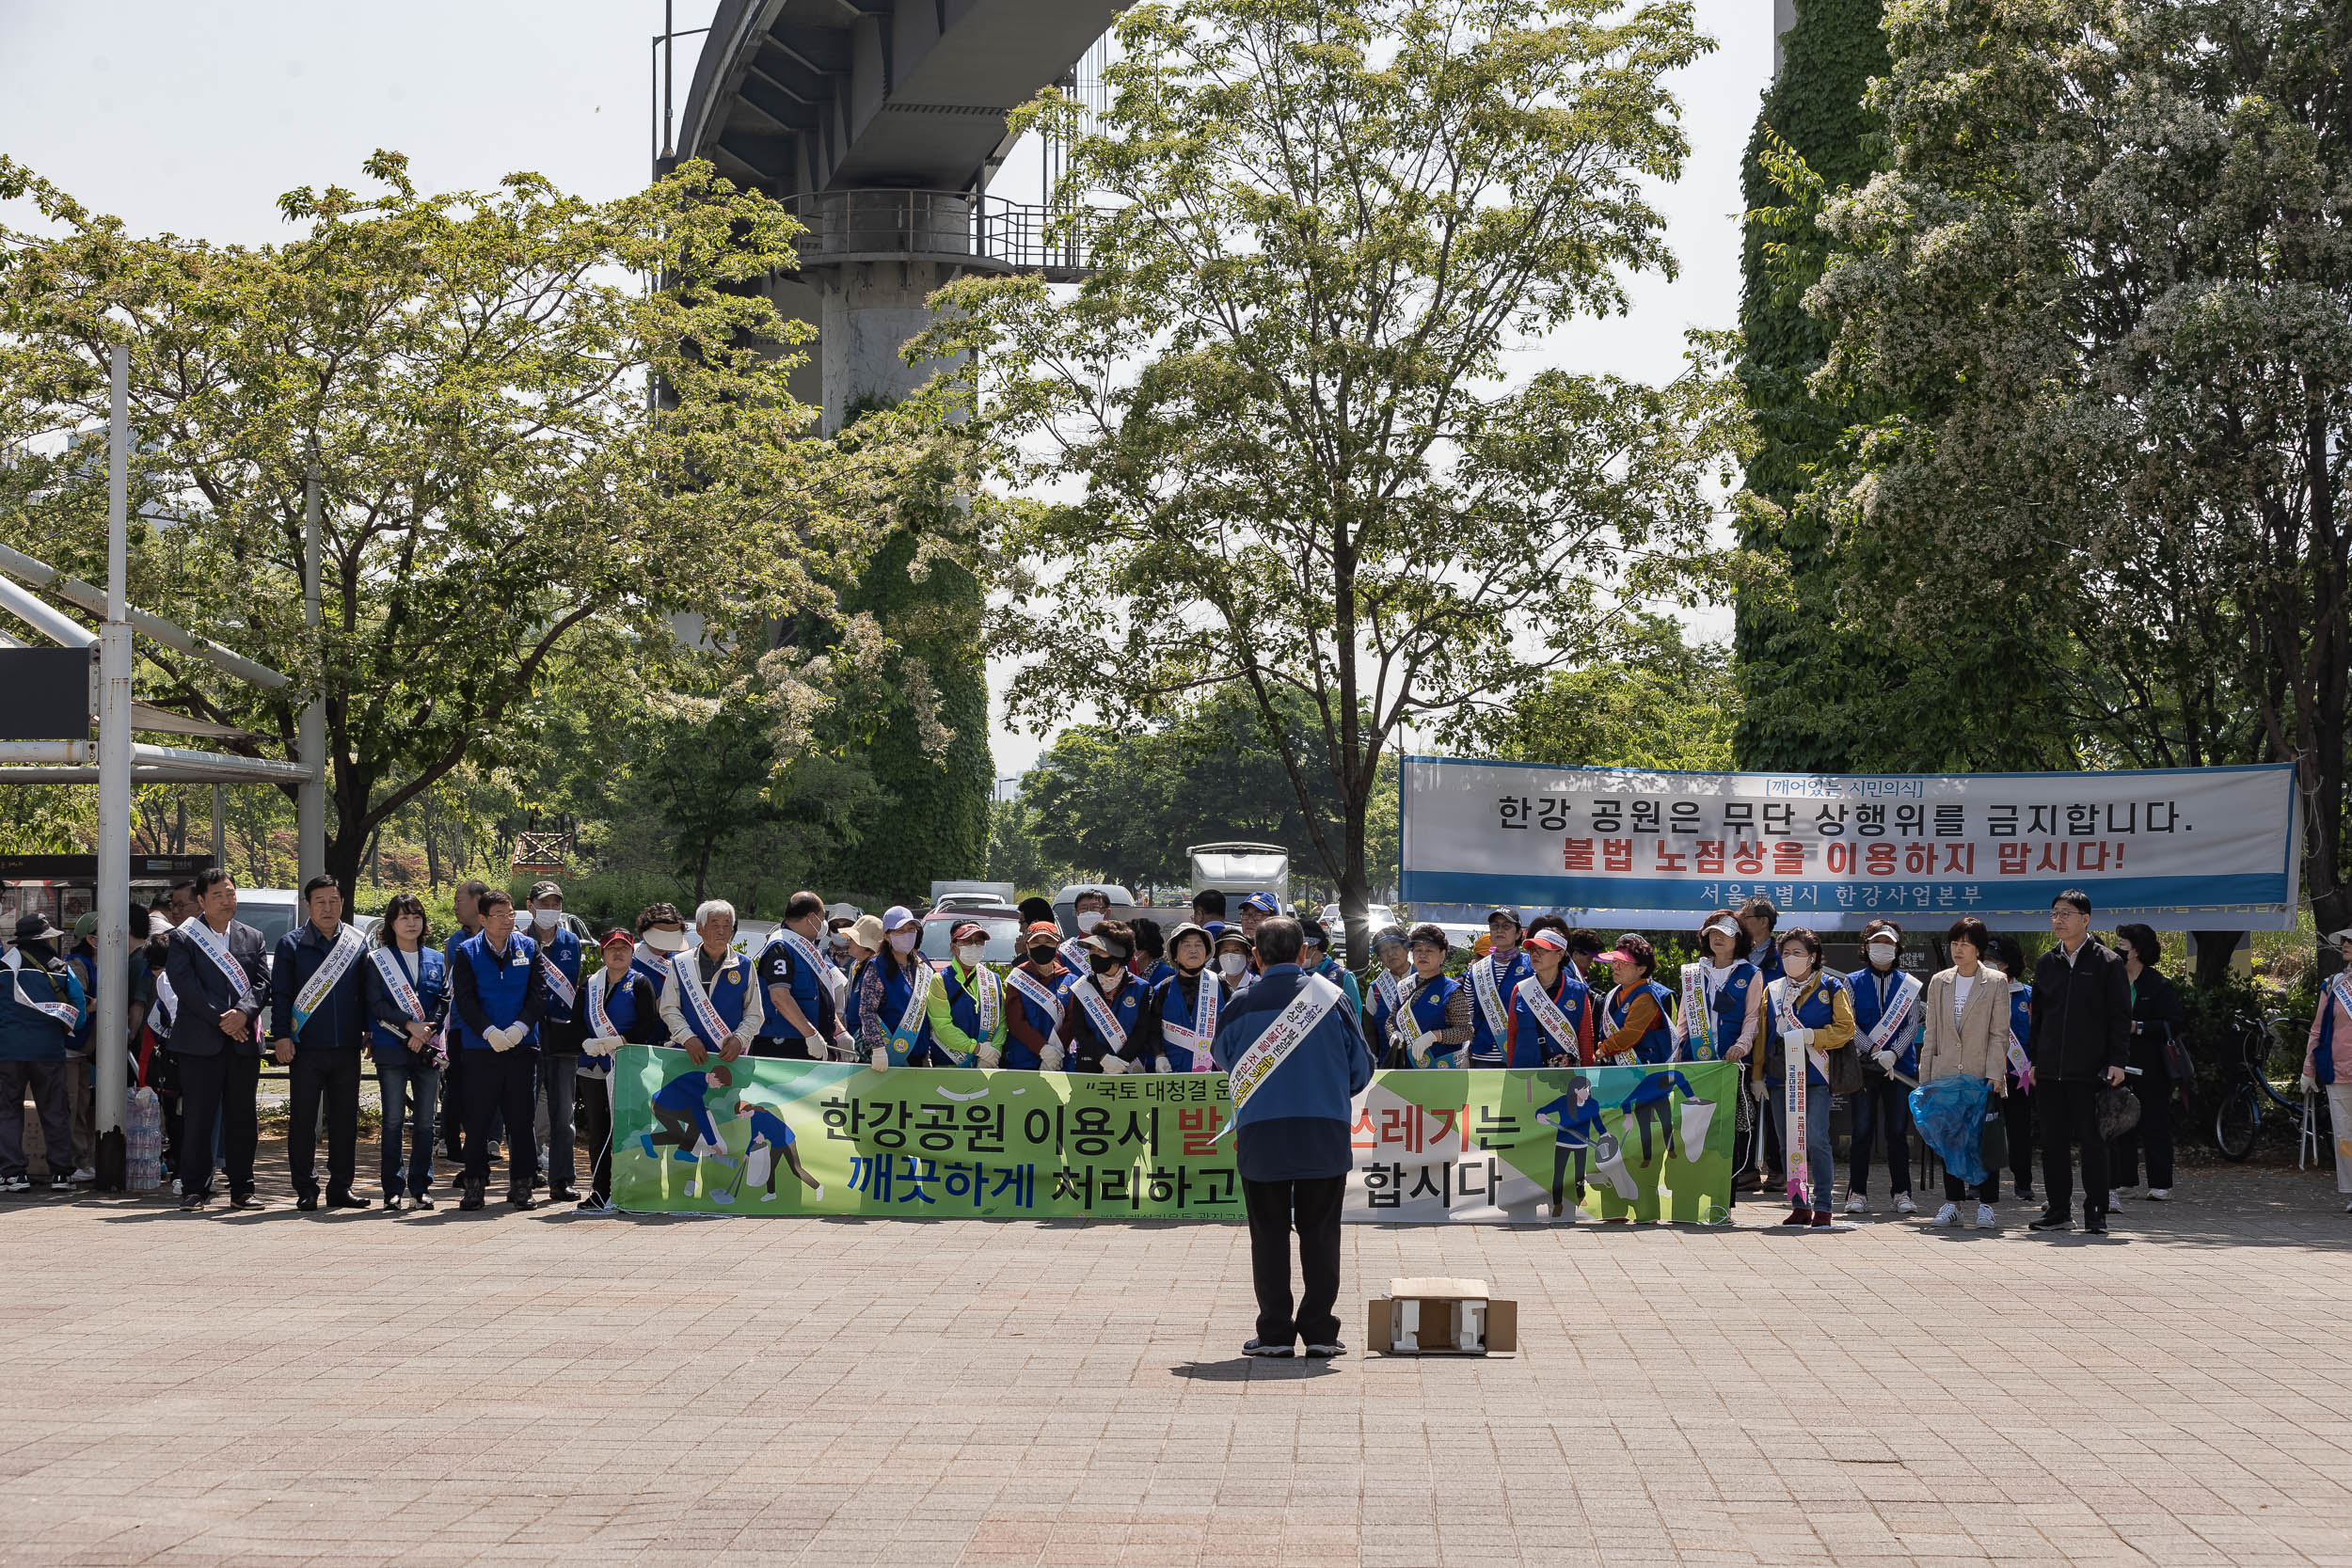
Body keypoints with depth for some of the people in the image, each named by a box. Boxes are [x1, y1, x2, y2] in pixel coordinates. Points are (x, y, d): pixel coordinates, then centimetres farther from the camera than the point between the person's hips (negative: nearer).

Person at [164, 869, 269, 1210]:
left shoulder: (252, 938, 14)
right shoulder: (183, 939, 2)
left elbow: (262, 982, 6)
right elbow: (186, 987, -8)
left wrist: (243, 1013, -13)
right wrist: (221, 1020, -14)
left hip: (243, 1040, 4)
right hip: (199, 1042, -3)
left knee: (241, 1118, 6)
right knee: (197, 1118, -3)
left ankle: (241, 1189, 12)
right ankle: (195, 1189, 4)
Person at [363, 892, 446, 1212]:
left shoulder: (436, 961, 13)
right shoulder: (377, 960, 4)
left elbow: (445, 1001, 7)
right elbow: (377, 1004, -5)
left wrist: (427, 1030, -10)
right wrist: (410, 1025, -16)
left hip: (428, 1050, 3)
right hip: (391, 1050, -3)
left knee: (424, 1122, 3)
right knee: (393, 1120, -3)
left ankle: (420, 1188, 9)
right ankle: (393, 1190, -1)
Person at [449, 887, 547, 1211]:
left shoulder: (529, 948, 7)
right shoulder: (467, 952, 2)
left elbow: (539, 994, 1)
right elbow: (464, 999, -6)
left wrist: (519, 1027, -14)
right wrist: (489, 1032, -19)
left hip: (522, 1046, 1)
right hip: (481, 1048, -1)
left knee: (521, 1120, 3)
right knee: (477, 1120, 1)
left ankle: (521, 1185, 11)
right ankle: (474, 1185, 9)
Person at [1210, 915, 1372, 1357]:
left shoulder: (1242, 1004, -3)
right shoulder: (1331, 996, -2)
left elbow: (1223, 1059, 13)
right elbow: (1361, 1065, 4)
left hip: (1261, 1137, -1)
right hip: (1325, 1135, 1)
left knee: (1269, 1235, 6)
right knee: (1320, 1233, 7)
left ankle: (1274, 1332, 5)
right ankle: (1319, 1332, 6)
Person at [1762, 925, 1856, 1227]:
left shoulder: (1831, 987, 5)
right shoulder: (1773, 990, 16)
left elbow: (1845, 1029, -1)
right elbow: (1762, 1033, 16)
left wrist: (1813, 1036, -15)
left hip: (1814, 1077, -4)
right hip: (1780, 1077, 4)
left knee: (1816, 1139, -13)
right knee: (1788, 1144, 5)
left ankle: (1822, 1207, -9)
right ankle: (1799, 1206, 12)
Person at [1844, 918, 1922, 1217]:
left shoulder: (1908, 984, 9)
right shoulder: (1853, 982, 7)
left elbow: (1912, 1025, 1)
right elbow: (1849, 1024, -1)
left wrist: (1893, 1053, -15)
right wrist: (1874, 1052, -15)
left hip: (1900, 1067, 1)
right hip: (1864, 1067, -1)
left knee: (1898, 1132, 2)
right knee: (1862, 1131, -1)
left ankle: (1902, 1193, 7)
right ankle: (1857, 1193, 4)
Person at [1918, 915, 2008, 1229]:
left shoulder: (1996, 982, 1)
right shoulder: (1938, 982, 11)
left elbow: (1999, 1033, -3)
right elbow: (1930, 1034, 11)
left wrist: (1994, 1073, -12)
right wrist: (1925, 1077, 6)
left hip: (1983, 1076, -3)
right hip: (1946, 1073, 3)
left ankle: (1986, 1204, 5)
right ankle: (1952, 1203, 11)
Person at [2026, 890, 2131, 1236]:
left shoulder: (2107, 963, -1)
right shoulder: (2046, 964, 13)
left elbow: (2120, 1017, -3)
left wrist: (2117, 1061, -10)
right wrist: (2034, 1059, 13)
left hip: (2089, 1071, -5)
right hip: (2050, 1071, 5)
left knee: (2092, 1142, -2)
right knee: (2054, 1142, 6)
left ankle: (2096, 1213, 5)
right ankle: (2058, 1210, 13)